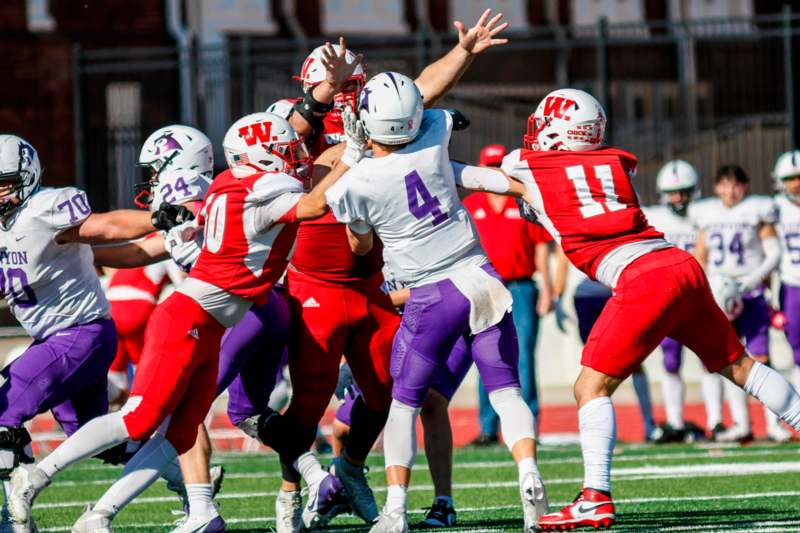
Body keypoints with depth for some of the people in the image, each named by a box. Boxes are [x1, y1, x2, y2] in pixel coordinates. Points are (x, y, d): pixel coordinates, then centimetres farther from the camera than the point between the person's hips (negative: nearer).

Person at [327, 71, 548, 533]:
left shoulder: (353, 188, -12)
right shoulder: (435, 136, -6)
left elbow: (362, 246, 10)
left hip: (432, 297, -2)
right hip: (482, 279, 3)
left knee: (405, 403, 11)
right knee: (506, 390, 6)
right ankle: (529, 473, -17)